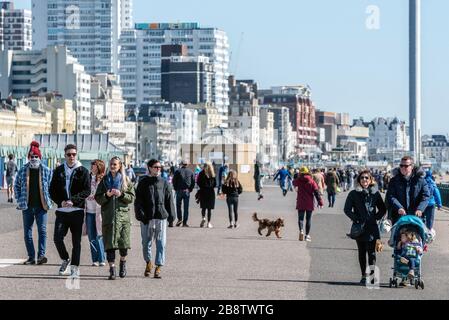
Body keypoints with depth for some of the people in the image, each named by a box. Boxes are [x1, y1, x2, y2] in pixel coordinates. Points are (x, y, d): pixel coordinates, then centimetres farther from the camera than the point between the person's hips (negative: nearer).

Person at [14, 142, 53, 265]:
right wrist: (19, 200, 4)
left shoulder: (46, 171, 1)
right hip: (27, 206, 2)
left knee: (42, 230, -11)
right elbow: (17, 185, 12)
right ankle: (31, 257, 11)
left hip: (41, 206, -2)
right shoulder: (23, 170, 4)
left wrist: (48, 201, 0)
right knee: (27, 232, 5)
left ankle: (41, 255, -14)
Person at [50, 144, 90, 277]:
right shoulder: (59, 170, 10)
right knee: (57, 238, -7)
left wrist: (73, 200, -17)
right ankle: (65, 260, 17)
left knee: (76, 241, 0)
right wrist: (60, 201, -8)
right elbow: (52, 190, 10)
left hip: (77, 210, -2)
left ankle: (75, 267, 6)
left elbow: (87, 191, -5)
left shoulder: (83, 171, 2)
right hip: (62, 210, 2)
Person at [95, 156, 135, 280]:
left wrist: (121, 195, -11)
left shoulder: (126, 180, 7)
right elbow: (98, 198, 8)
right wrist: (106, 195, -11)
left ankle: (123, 263, 26)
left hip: (123, 214, 0)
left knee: (123, 242, 0)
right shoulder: (104, 180, 10)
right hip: (108, 215, 1)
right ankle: (112, 269, -5)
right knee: (110, 243, -6)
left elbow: (132, 197, 5)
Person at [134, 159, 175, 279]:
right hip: (147, 218, -1)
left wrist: (171, 215, 7)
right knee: (146, 242, 8)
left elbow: (169, 200, 11)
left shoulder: (164, 183, 9)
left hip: (161, 216, 1)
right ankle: (148, 262, 29)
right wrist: (140, 214, -10)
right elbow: (138, 200, 0)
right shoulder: (143, 183, 4)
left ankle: (158, 267, 1)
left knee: (161, 243, -3)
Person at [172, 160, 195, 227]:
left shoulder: (178, 171, -2)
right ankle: (184, 222, 1)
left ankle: (179, 219, -2)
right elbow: (193, 181, 3)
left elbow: (174, 181, -2)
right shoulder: (190, 172, 4)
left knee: (178, 206, 11)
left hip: (179, 191, -1)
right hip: (187, 191, 1)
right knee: (186, 207, 3)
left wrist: (176, 189, 8)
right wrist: (190, 189, 10)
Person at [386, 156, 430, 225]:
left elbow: (426, 196, -3)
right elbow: (390, 196, -4)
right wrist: (398, 208, -21)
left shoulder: (420, 180, 4)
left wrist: (420, 209, -19)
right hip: (398, 216, 1)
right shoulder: (394, 181, 5)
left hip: (415, 216, 0)